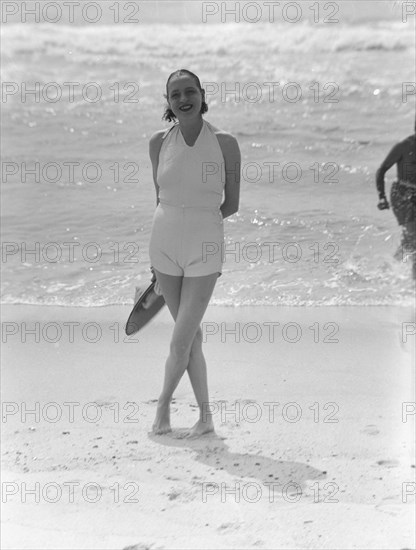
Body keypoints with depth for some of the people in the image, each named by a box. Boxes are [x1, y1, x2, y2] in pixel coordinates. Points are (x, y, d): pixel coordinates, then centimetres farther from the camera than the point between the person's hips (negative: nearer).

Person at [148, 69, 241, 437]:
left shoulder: (225, 144, -7)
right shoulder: (159, 142, 1)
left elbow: (231, 205, 1)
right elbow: (161, 197, 12)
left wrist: (198, 221, 6)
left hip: (204, 248, -3)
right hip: (165, 244, 3)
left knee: (180, 342, -5)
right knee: (192, 335, 9)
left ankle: (164, 403, 18)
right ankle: (205, 416, 19)